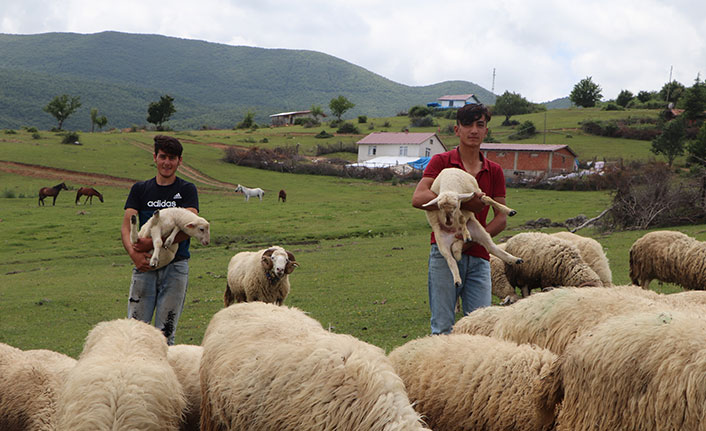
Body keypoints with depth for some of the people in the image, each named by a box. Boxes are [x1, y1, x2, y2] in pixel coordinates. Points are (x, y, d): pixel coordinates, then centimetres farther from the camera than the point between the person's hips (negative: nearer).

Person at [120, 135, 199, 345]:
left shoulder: (187, 190, 5)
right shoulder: (140, 189, 12)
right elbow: (126, 226, 3)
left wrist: (153, 242, -19)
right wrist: (134, 253, -17)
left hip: (175, 266, -2)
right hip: (145, 265, 2)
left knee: (165, 333, -1)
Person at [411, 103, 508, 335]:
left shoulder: (494, 171, 13)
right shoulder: (441, 162, 2)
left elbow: (501, 219, 9)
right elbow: (418, 198, -13)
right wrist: (463, 202, -18)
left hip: (478, 256, 3)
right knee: (443, 327, -4)